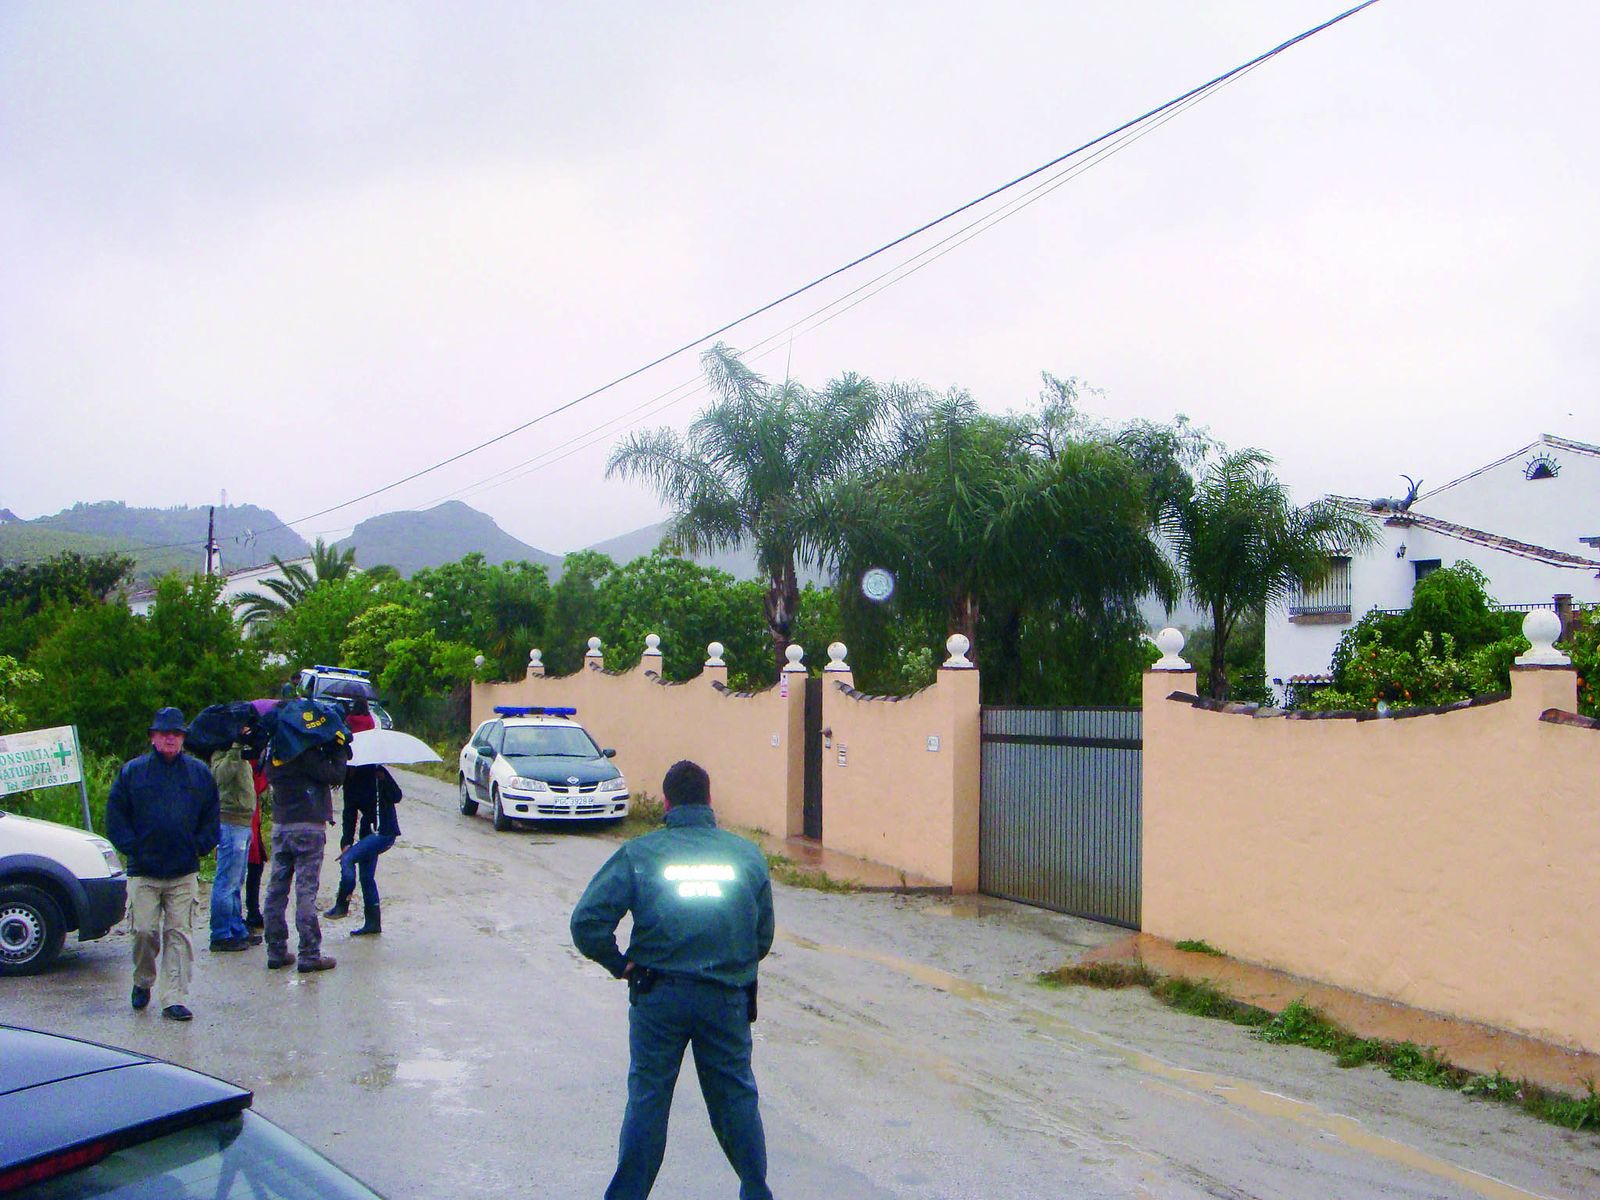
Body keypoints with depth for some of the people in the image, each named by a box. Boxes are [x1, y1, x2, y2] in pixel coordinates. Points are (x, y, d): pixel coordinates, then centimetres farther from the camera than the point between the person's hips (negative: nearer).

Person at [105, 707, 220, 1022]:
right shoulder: (132, 772, 5)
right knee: (144, 931, -3)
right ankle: (143, 982, 24)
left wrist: (198, 847, 2)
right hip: (143, 872, -1)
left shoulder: (199, 772, 9)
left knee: (179, 934, -2)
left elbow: (211, 817, 13)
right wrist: (132, 848, -4)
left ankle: (175, 999, 0)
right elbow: (115, 816, 5)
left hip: (185, 872, 1)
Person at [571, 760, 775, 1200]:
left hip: (658, 996, -1)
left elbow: (587, 921, -10)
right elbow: (763, 936, 8)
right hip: (727, 997, 2)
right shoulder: (747, 855, 2)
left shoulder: (639, 853, -4)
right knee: (736, 1095, 15)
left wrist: (621, 965, 4)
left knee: (647, 1096, 10)